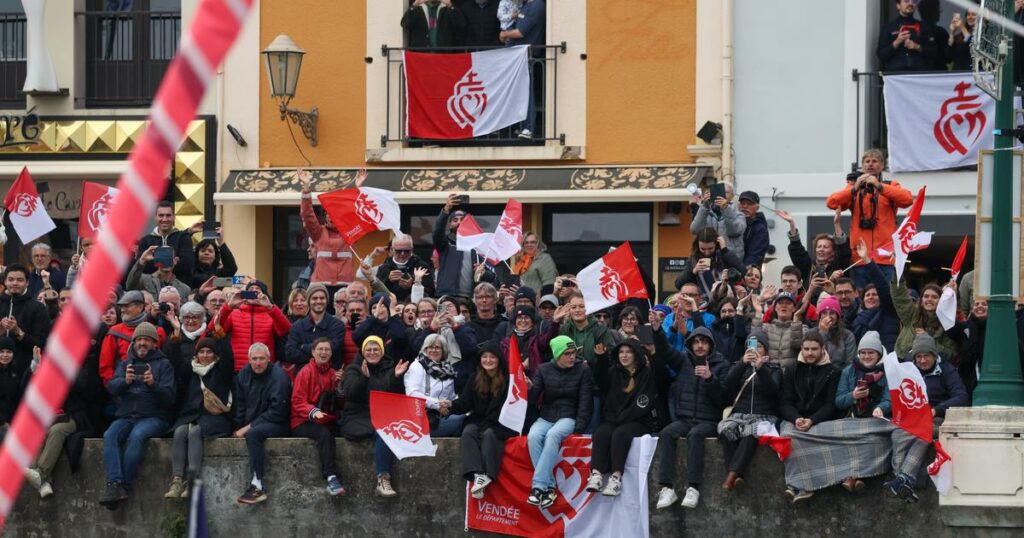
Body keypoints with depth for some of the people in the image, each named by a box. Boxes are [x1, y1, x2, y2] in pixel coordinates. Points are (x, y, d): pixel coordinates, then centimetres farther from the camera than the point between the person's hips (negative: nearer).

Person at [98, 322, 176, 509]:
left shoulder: (163, 364, 11)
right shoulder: (125, 363, 21)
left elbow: (169, 396, -1)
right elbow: (112, 387, 3)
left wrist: (153, 384, -20)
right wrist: (125, 381, -19)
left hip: (153, 417, -3)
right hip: (126, 416, 3)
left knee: (136, 436, -34)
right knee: (110, 436, -28)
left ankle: (124, 485, -33)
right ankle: (114, 484, -39)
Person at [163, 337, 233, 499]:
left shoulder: (221, 370, 11)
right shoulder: (191, 371, 22)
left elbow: (228, 358, -7)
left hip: (214, 418, -3)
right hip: (190, 416, 3)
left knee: (194, 432, -33)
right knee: (180, 432, -29)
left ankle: (191, 480, -45)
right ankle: (176, 481, -41)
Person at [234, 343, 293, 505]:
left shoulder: (279, 377, -14)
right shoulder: (244, 374, 8)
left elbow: (277, 412, -18)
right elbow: (240, 406, 14)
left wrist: (248, 428, -18)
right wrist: (239, 428, -2)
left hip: (277, 425, -8)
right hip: (252, 423, 8)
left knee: (253, 434, -35)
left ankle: (257, 485, -39)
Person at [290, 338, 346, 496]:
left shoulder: (334, 374, 15)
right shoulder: (305, 373, 1)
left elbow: (339, 404, 14)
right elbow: (297, 402, -6)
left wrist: (339, 385, -2)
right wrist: (313, 412, -25)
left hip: (327, 422, 6)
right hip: (303, 422, -6)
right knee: (324, 434, -35)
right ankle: (331, 478, -44)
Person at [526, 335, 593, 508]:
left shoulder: (583, 370, 2)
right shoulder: (544, 370, 7)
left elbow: (585, 401, -2)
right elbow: (532, 399, 1)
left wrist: (579, 428, -12)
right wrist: (527, 388, -22)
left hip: (568, 418, -2)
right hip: (546, 417, 2)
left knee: (553, 435, -36)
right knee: (533, 436, -31)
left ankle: (538, 485, -39)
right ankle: (549, 487, -33)